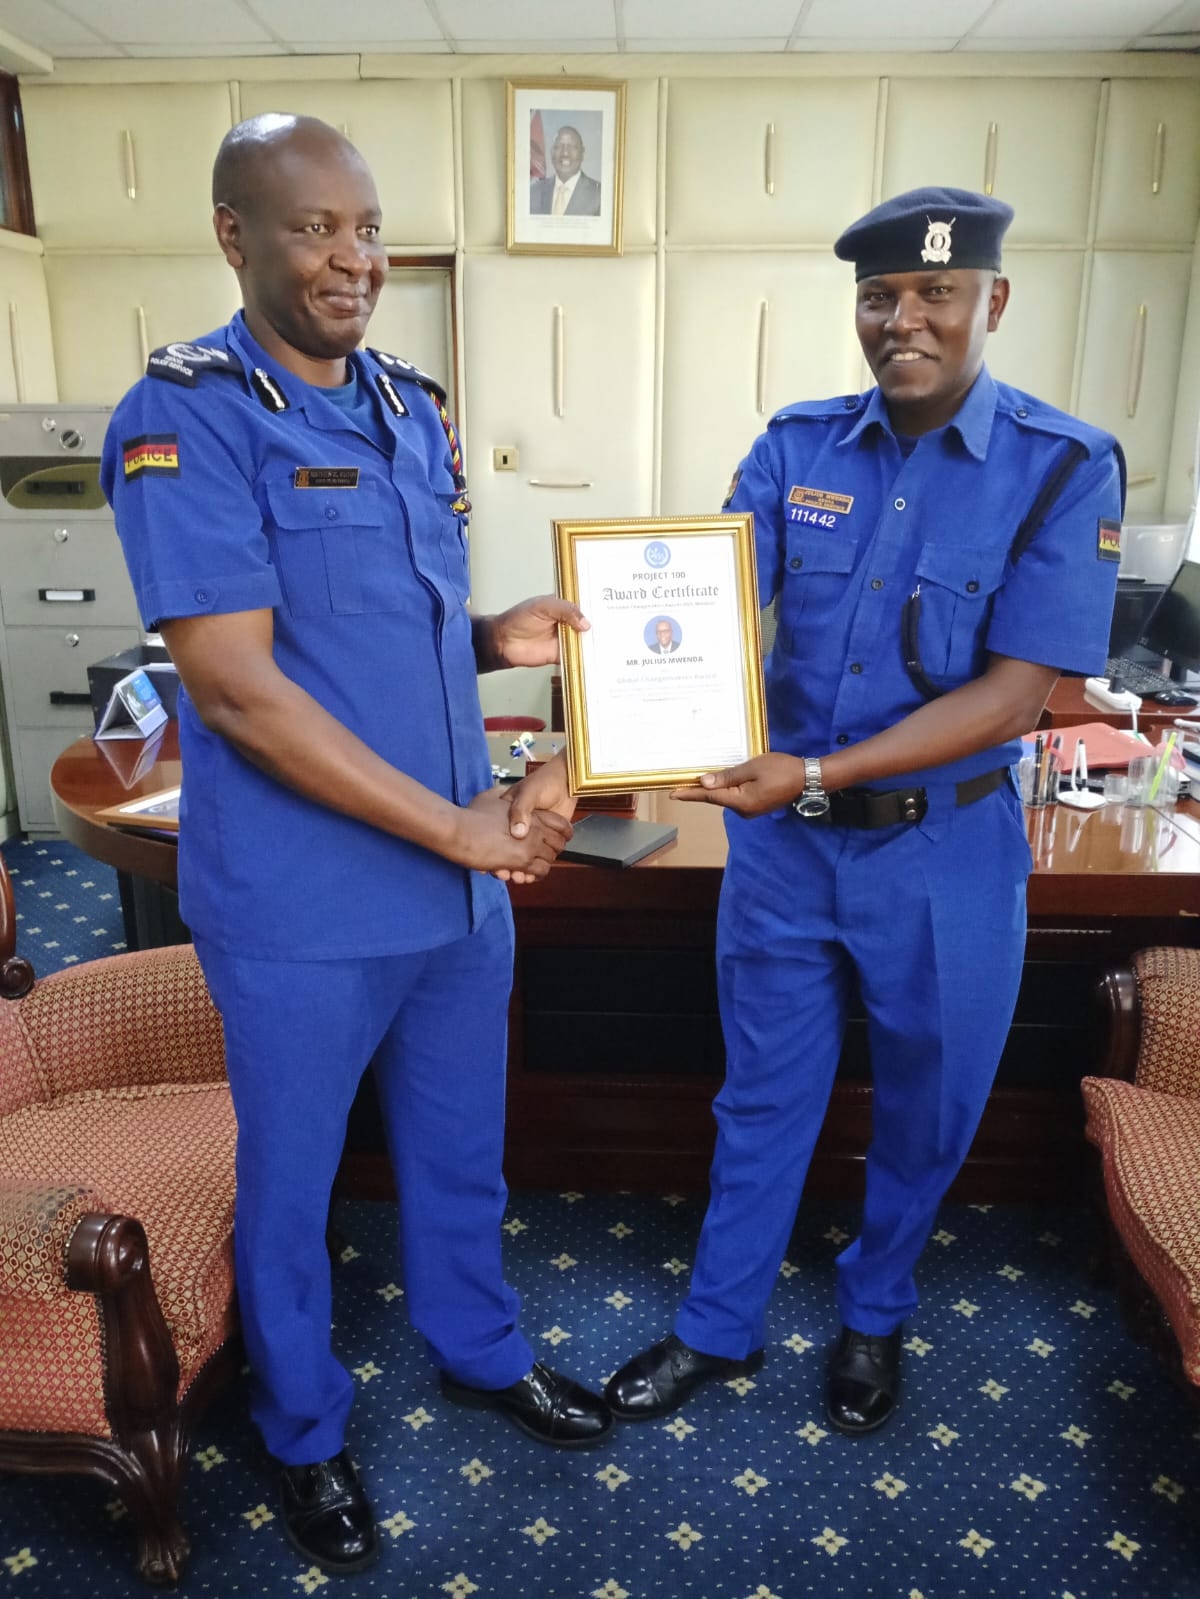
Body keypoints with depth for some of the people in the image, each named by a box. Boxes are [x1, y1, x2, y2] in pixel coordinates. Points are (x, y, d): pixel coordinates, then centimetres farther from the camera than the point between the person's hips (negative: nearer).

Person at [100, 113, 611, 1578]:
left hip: (464, 876, 6)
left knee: (460, 1144, 23)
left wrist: (498, 638, -5)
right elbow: (236, 687, -20)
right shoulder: (187, 415, -13)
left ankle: (477, 1349, 50)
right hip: (304, 904, -6)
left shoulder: (413, 408, 8)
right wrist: (451, 825, -19)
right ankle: (303, 1431, 43)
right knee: (291, 1178, 16)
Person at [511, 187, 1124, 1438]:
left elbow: (1018, 689, -17)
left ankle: (873, 1318, 46)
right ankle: (720, 1326, 38)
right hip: (783, 841, 2)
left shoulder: (1065, 467, -10)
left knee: (925, 1110, 18)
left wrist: (821, 773, -27)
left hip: (944, 851, -1)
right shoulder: (798, 448, -2)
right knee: (764, 1096, 16)